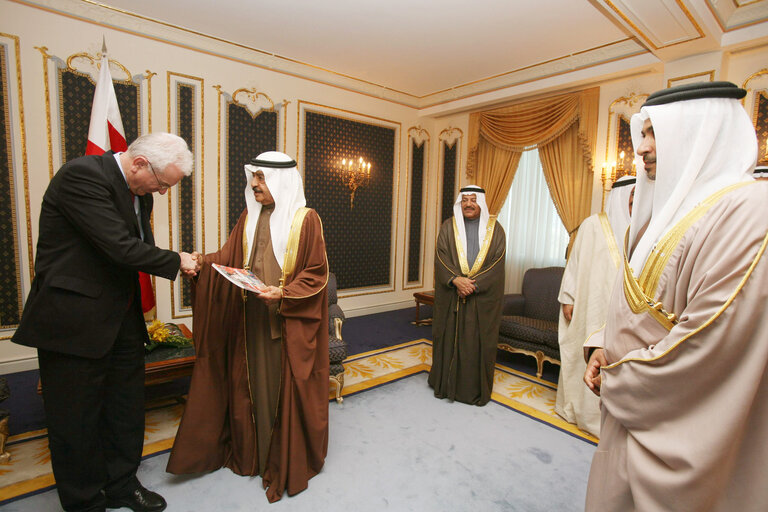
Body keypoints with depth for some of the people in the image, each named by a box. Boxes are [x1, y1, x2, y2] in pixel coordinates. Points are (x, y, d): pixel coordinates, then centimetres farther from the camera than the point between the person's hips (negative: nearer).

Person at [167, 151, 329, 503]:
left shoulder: (305, 219, -10)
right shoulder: (249, 217, 9)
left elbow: (317, 273, -10)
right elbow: (228, 258, 7)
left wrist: (284, 294, -20)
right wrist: (201, 263, -11)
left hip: (289, 322, -5)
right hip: (251, 317, 5)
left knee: (286, 389, 7)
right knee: (252, 384, 16)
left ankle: (288, 462, 28)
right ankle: (253, 453, 37)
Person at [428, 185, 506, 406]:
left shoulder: (495, 230, 2)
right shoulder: (448, 227, 5)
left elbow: (497, 264, -5)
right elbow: (441, 258, -3)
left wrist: (474, 284, -15)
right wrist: (456, 280, -18)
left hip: (483, 297, 0)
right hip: (451, 297, 1)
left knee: (479, 341, 6)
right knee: (449, 338, 8)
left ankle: (476, 388, 23)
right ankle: (446, 384, 25)